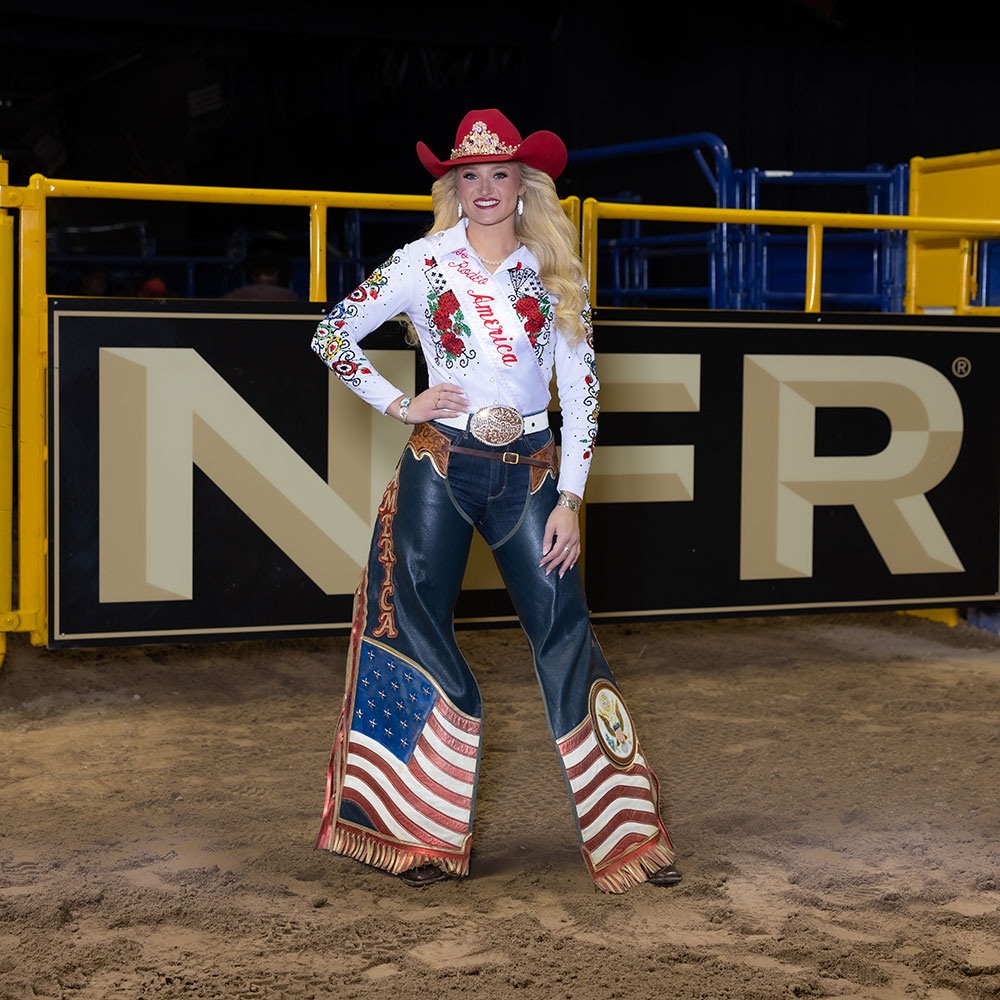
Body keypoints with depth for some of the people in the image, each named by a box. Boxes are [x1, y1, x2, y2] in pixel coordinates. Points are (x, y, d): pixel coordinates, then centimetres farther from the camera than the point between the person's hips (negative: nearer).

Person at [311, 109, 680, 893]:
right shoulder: (423, 263, 2)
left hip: (529, 473, 1)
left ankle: (628, 834, 2)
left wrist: (569, 500, -3)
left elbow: (581, 391, 4)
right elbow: (331, 338, 7)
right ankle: (421, 832, 12)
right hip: (441, 467, 0)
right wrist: (399, 405, 0)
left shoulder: (556, 273, 6)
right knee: (417, 632, 0)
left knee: (566, 631, -4)